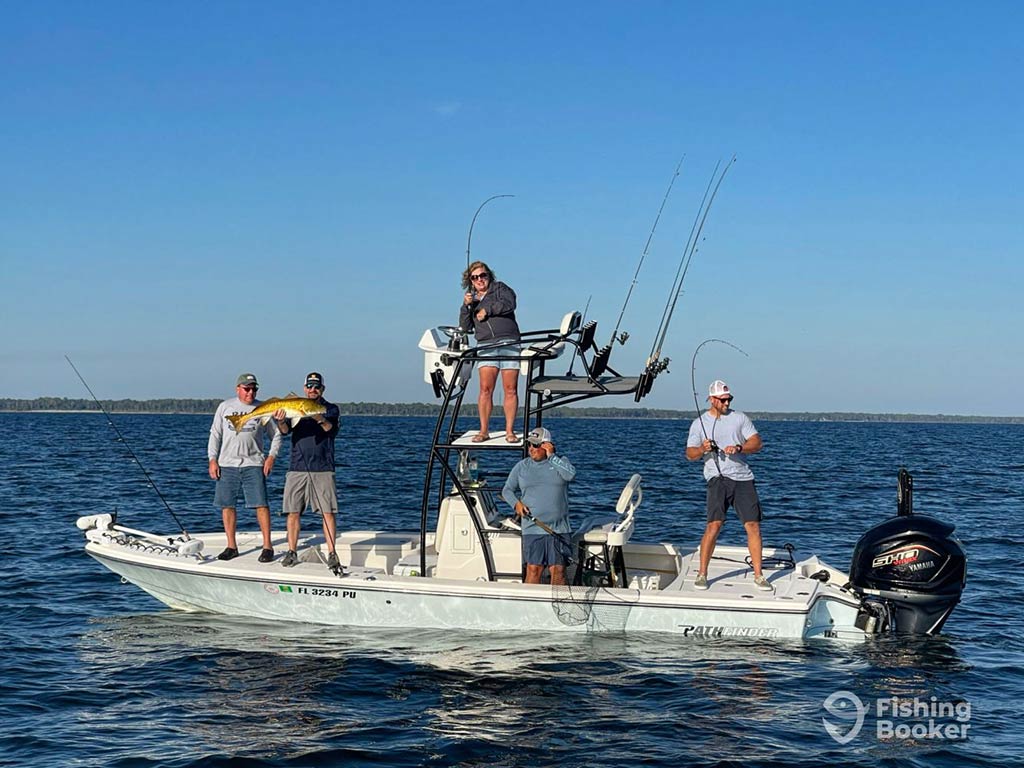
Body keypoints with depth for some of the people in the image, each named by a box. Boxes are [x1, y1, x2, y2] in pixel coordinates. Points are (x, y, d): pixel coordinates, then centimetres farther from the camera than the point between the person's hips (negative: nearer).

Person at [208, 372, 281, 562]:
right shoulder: (225, 407, 8)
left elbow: (276, 435, 12)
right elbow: (215, 434, 11)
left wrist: (271, 456, -2)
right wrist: (212, 460, 3)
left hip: (253, 464, -2)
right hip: (227, 464, 2)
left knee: (261, 504, -9)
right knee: (227, 505, 3)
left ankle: (267, 546, -2)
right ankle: (231, 546, 13)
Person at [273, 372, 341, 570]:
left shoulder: (330, 409, 7)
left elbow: (332, 429, -11)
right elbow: (285, 431, -2)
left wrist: (320, 419, -33)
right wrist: (281, 421, -26)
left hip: (323, 468, -2)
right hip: (297, 468, 2)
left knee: (328, 512, -6)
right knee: (293, 511, 3)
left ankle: (332, 554, -2)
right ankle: (291, 552, 13)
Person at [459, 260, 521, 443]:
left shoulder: (500, 288, 13)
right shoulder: (471, 299, 22)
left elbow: (509, 304, -8)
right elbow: (465, 327, 12)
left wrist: (486, 310, -3)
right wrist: (466, 306, -2)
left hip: (509, 343, -2)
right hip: (486, 346, 2)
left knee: (510, 389, -7)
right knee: (486, 389, -11)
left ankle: (509, 431, -3)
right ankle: (484, 430, -8)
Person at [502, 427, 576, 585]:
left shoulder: (560, 461, 8)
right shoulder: (522, 466, 11)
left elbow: (570, 475, -14)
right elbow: (507, 490, 16)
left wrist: (551, 456, -9)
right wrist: (516, 503, -3)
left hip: (558, 529, -1)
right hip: (532, 529, 1)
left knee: (558, 570, -3)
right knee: (533, 569, -7)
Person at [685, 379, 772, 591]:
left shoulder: (740, 417, 11)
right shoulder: (699, 423, 8)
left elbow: (757, 443, 5)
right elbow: (690, 454, 5)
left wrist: (739, 448, -14)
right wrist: (702, 449, -16)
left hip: (743, 477, 2)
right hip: (718, 478, -2)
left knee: (753, 525, -2)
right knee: (714, 525, -15)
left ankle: (758, 575, 8)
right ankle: (702, 574, -5)